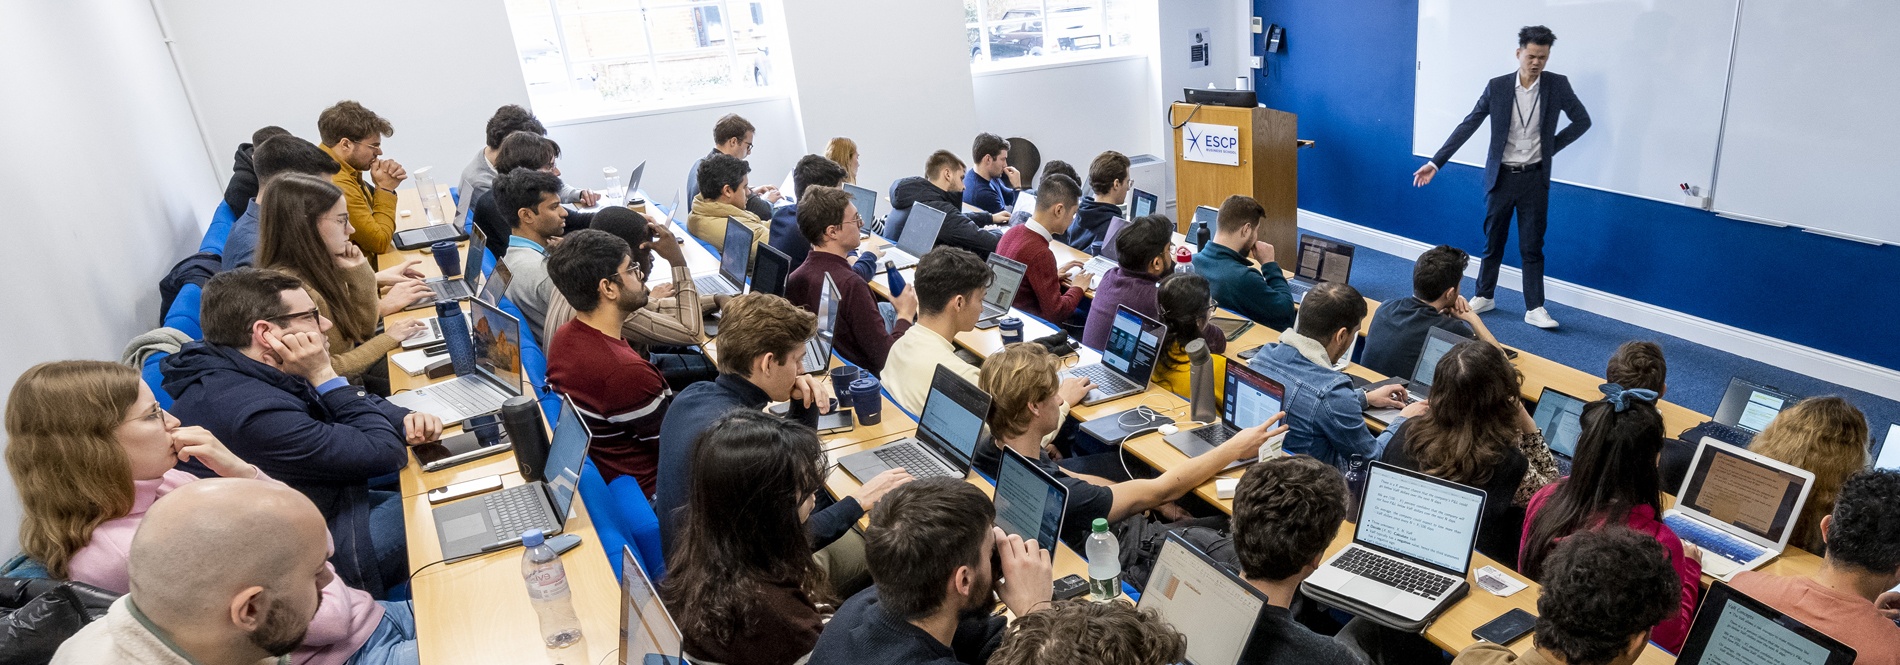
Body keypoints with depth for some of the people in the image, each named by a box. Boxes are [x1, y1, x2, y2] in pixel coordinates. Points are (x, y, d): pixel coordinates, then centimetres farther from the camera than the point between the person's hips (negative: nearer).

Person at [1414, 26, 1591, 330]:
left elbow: (1583, 121, 6)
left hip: (1535, 178, 0)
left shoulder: (1558, 85, -4)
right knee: (1493, 241, 12)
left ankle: (1535, 308, 8)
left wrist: (1553, 145, 0)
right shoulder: (1497, 86, -5)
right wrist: (1435, 162, -10)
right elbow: (1468, 126, -5)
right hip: (1501, 176, 0)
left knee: (1532, 246, 3)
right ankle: (1484, 296, 27)